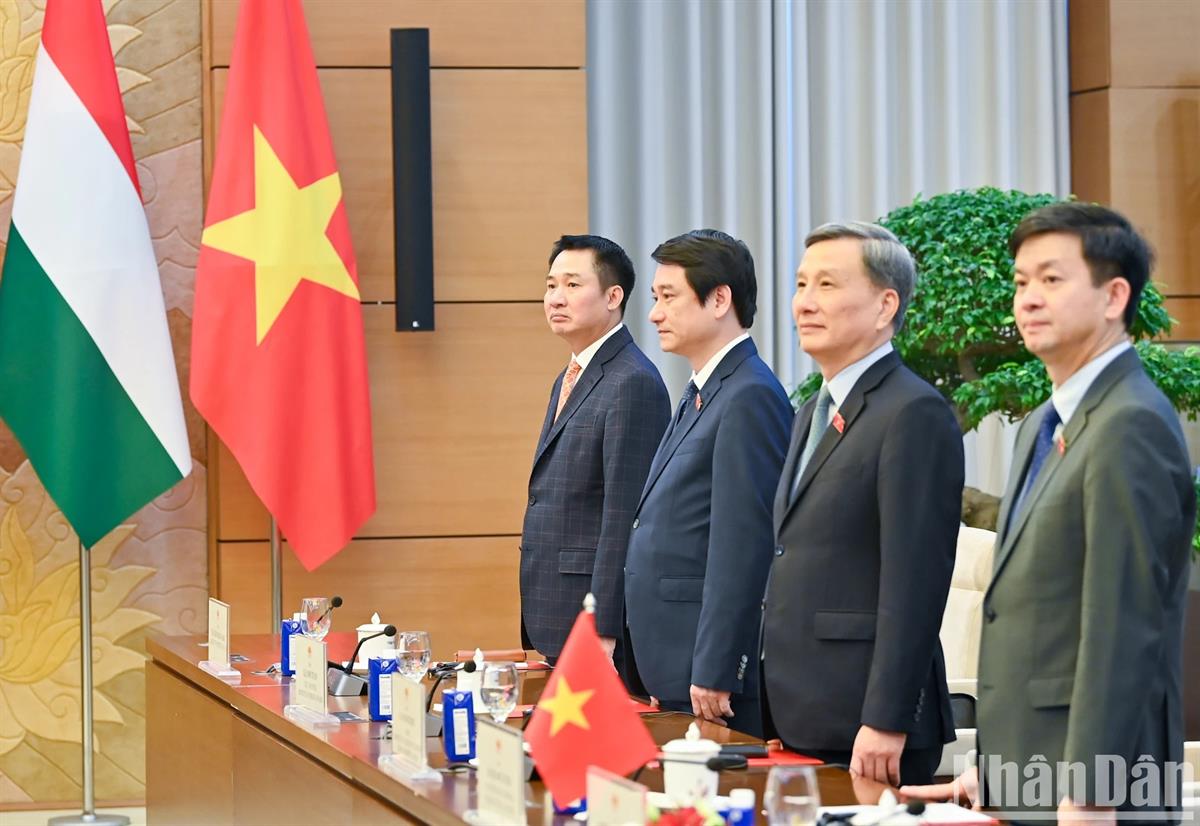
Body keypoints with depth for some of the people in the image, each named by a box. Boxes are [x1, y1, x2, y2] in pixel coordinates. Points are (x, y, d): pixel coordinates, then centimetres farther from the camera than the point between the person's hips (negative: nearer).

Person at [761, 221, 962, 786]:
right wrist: (780, 717, 15)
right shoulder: (815, 414, 17)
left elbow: (915, 584, -17)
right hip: (801, 719, 8)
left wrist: (885, 723, -21)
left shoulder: (916, 414, -12)